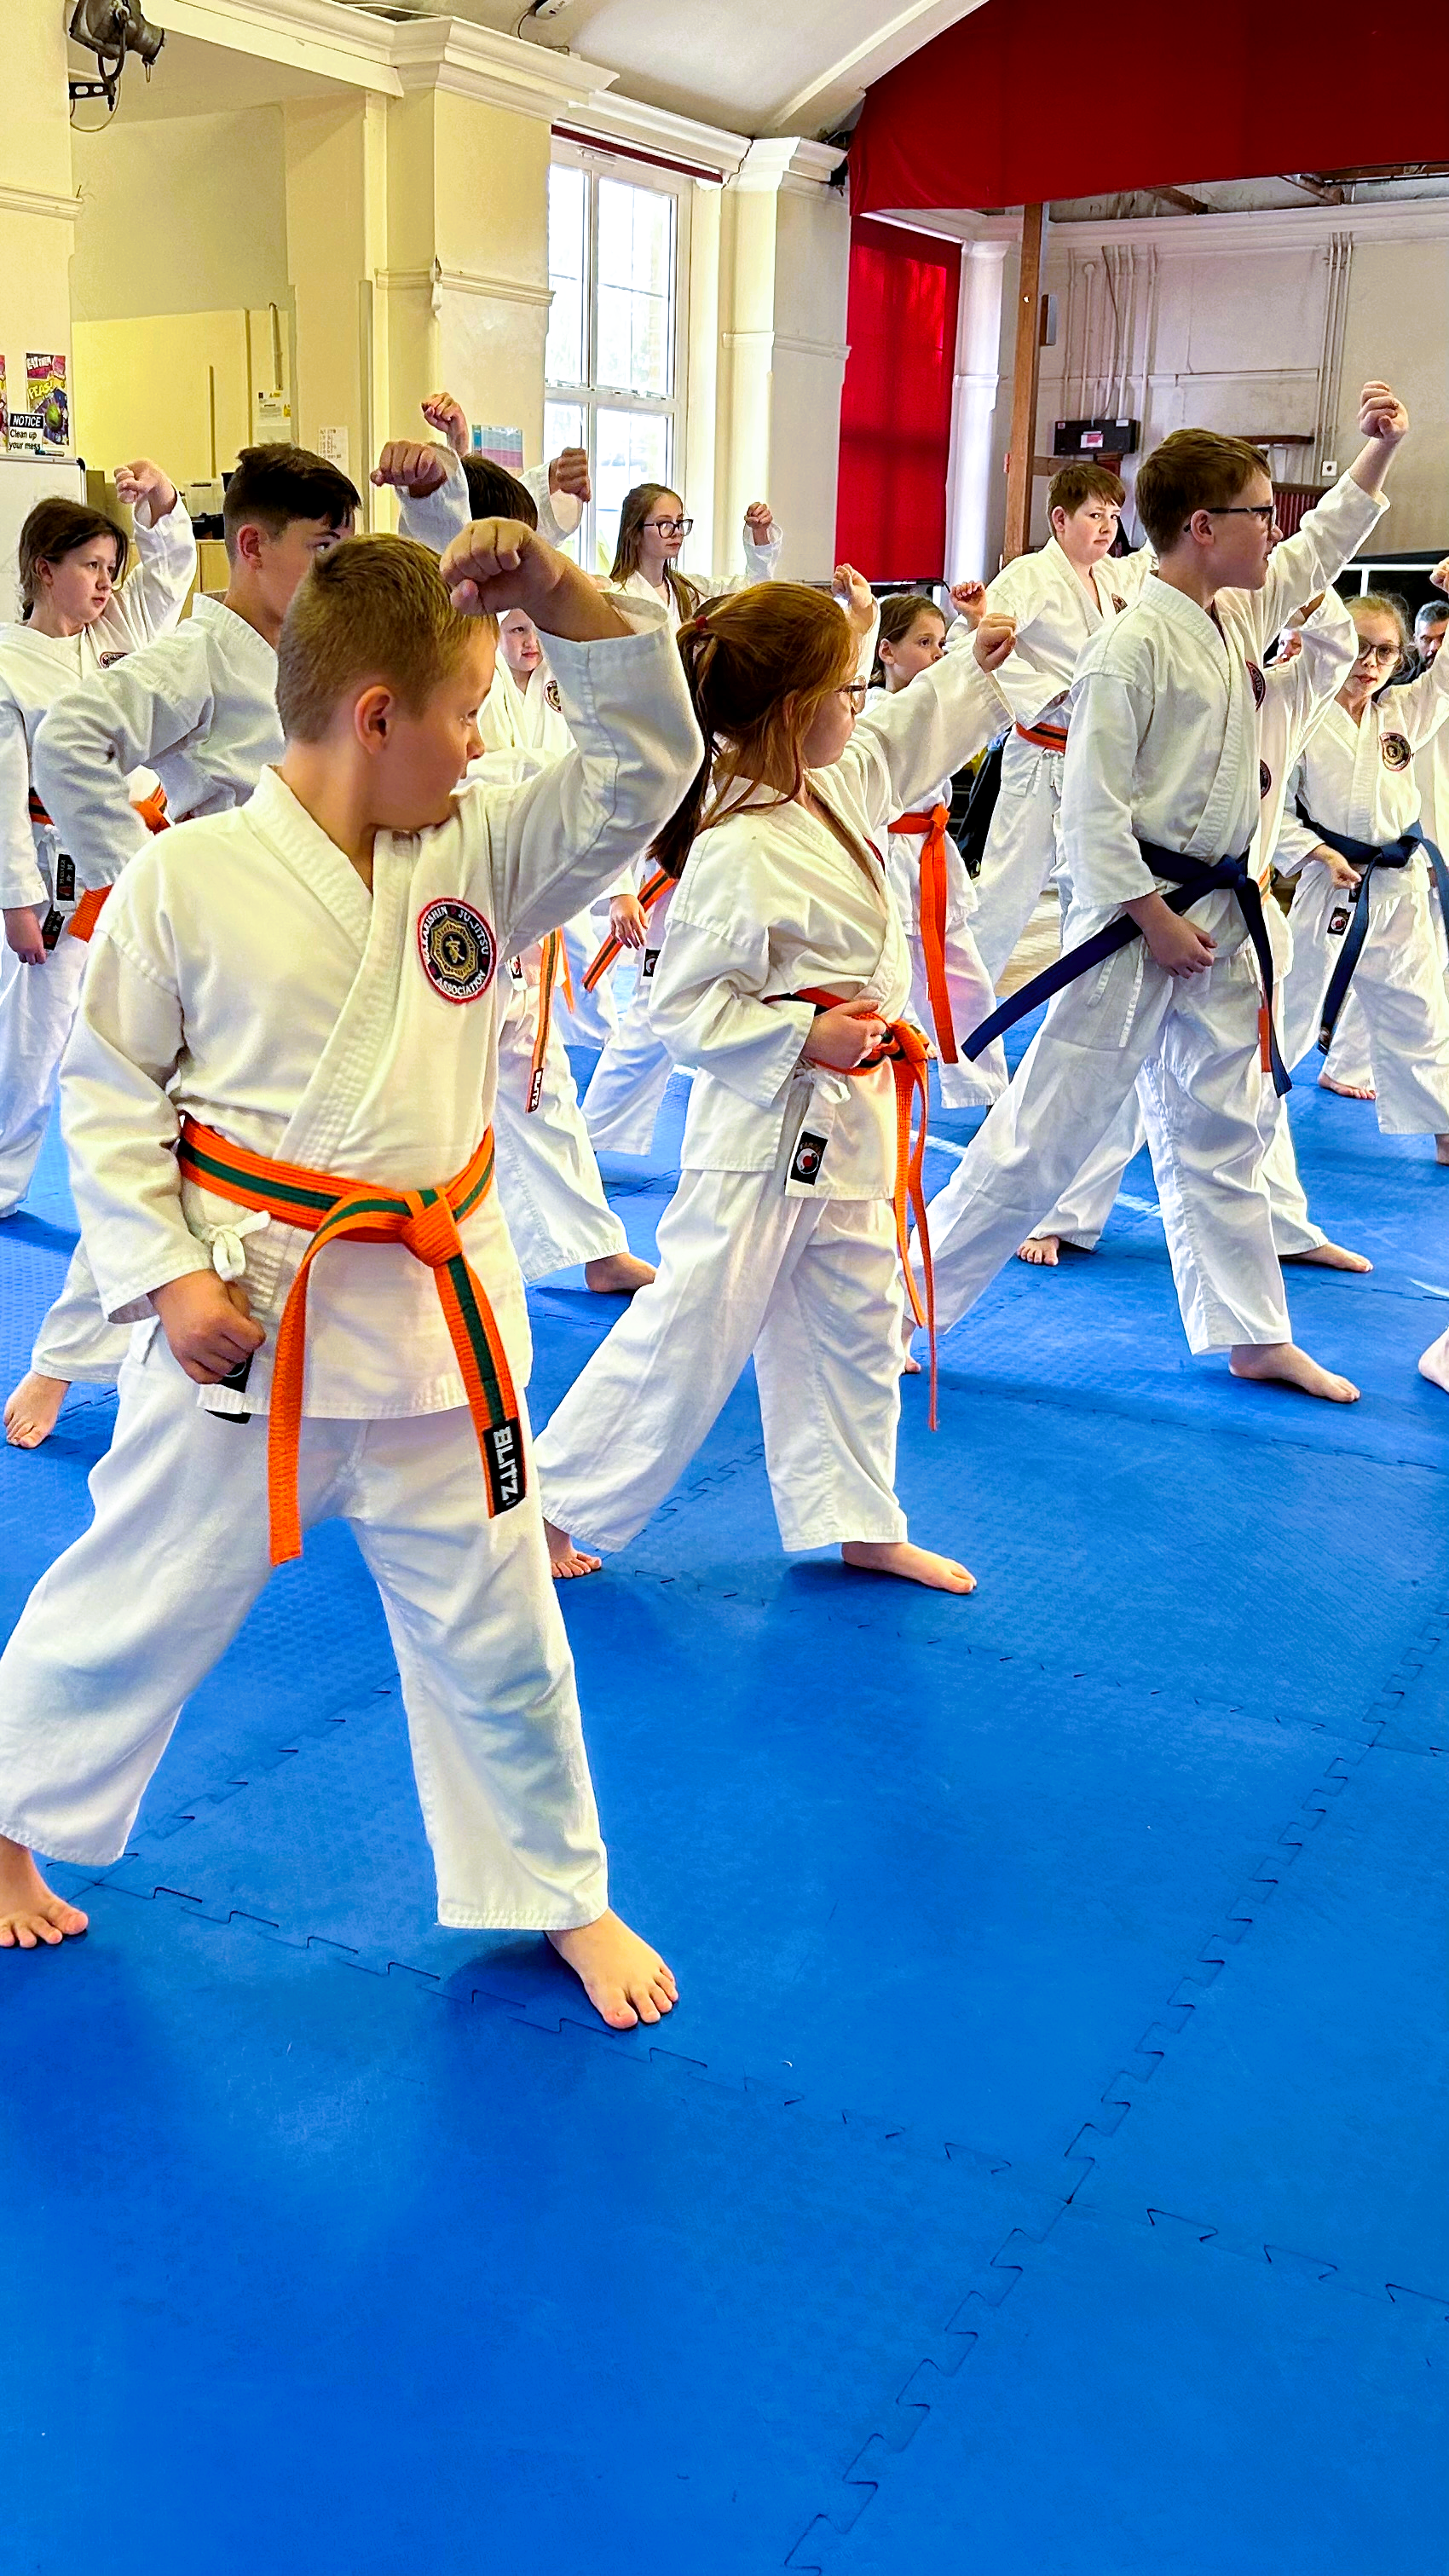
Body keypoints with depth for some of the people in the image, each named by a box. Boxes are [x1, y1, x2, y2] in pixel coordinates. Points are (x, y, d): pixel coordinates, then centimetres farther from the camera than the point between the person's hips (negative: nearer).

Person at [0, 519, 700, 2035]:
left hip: (436, 1319, 4)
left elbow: (644, 764, -1)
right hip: (246, 1318, -3)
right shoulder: (188, 879, -10)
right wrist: (165, 1276, -11)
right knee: (140, 1596, 12)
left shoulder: (480, 855, 2)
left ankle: (559, 1895, 32)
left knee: (491, 1624, 15)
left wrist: (561, 596, -13)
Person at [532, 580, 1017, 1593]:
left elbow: (901, 741, 25)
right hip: (767, 1129, -9)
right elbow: (687, 1009, -20)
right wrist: (802, 1035, -23)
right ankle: (552, 1501, 14)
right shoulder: (739, 855, -24)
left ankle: (859, 1523, 30)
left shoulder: (831, 784, 3)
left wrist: (976, 667, 18)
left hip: (847, 1123, 9)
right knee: (692, 1326, -1)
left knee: (855, 1324, 16)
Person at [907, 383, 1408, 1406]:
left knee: (1221, 1129, 15)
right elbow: (1094, 807, -19)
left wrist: (1379, 448, 22)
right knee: (1049, 1126, -5)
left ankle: (1256, 1336, 24)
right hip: (1135, 917, -8)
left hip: (1221, 913, 9)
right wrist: (1155, 920, -18)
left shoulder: (1240, 616, 8)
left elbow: (1322, 547, 28)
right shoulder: (1133, 645, -17)